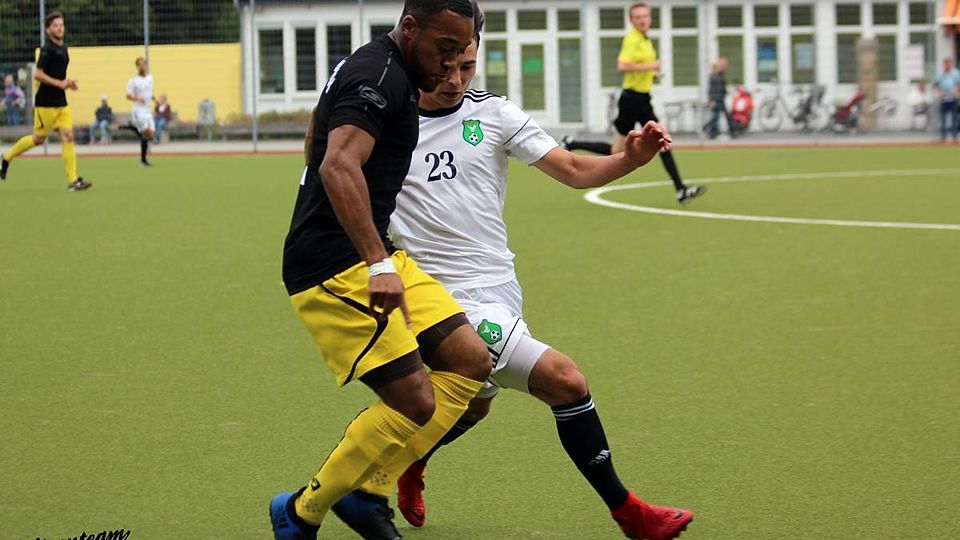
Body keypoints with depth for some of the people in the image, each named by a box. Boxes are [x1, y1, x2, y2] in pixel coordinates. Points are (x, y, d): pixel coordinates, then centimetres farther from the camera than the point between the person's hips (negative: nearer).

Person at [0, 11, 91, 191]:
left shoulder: (63, 48, 13)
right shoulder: (47, 49, -12)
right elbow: (38, 74, -17)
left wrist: (67, 83, 9)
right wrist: (59, 83, -21)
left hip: (61, 102, 7)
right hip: (46, 103, -7)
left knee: (68, 137, -5)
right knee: (38, 138, 4)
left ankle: (73, 181, -9)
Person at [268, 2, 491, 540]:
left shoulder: (376, 70, 16)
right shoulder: (380, 76, -16)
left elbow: (321, 148, 31)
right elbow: (339, 167, -30)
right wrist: (379, 264, -36)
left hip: (370, 257, 11)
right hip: (337, 268, -11)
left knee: (470, 362, 5)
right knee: (415, 402, -14)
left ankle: (366, 491, 10)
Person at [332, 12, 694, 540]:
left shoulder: (493, 112, 1)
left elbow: (574, 170, -3)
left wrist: (631, 157, -21)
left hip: (499, 289, 6)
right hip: (455, 302, -6)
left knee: (473, 406, 22)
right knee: (564, 380, -14)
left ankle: (402, 465, 49)